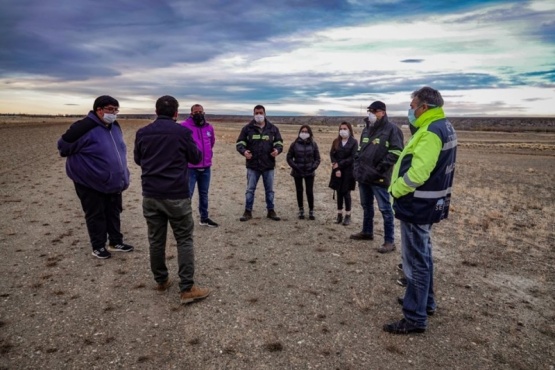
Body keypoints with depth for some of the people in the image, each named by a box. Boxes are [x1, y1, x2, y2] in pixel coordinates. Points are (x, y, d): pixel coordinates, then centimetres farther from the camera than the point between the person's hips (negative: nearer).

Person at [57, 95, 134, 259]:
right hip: (90, 183, -7)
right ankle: (98, 246, 18)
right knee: (96, 215, 5)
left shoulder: (115, 126, 4)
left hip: (113, 182, 7)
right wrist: (79, 163, -3)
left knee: (114, 212, 15)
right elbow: (64, 146, -13)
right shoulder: (85, 127, -21)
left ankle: (116, 242, 29)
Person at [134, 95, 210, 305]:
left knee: (156, 240, 13)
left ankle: (161, 281, 26)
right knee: (184, 240, 3)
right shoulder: (182, 132, -8)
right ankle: (187, 289, 1)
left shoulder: (142, 133, 4)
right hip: (177, 195, -4)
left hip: (150, 195, 4)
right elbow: (196, 158, 4)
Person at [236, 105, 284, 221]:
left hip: (268, 165, 1)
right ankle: (248, 212, 14)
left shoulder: (273, 128, 5)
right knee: (250, 189, 4)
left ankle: (271, 211, 23)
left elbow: (279, 142, 9)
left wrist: (277, 149, -13)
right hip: (252, 165, -1)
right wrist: (244, 151, -19)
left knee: (269, 190, 11)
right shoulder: (247, 128, 1)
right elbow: (240, 142, 2)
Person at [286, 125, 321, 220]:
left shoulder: (313, 144, 0)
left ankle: (311, 211, 12)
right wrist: (295, 167, -11)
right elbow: (289, 157, 0)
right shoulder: (295, 144, -3)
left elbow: (317, 158, 4)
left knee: (310, 192, -1)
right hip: (297, 172, 0)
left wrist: (314, 167, -11)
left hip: (309, 172, 0)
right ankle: (301, 211, 22)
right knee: (299, 191, 9)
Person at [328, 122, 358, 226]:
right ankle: (339, 215, 15)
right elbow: (332, 155, 1)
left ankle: (348, 216, 7)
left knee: (346, 193, -1)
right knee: (339, 193, 8)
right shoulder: (336, 141, 8)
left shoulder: (354, 142, -4)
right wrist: (337, 169, -12)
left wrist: (339, 164, -15)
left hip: (348, 171, -4)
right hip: (337, 171, 4)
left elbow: (353, 157, -11)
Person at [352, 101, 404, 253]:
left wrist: (380, 169, -19)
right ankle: (367, 232, 36)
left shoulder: (391, 129, -10)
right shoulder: (367, 129, 14)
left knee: (385, 209, -2)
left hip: (379, 177, -8)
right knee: (366, 205, 20)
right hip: (363, 176, 8)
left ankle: (389, 241, 5)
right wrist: (358, 166, 12)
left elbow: (396, 152, -16)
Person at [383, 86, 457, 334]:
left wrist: (396, 190, -14)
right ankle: (425, 301, 37)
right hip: (429, 202, 11)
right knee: (422, 255, 22)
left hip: (418, 204, -11)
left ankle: (415, 318, 8)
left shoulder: (430, 132, -22)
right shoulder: (444, 127, 11)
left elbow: (417, 173, -29)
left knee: (415, 261, -2)